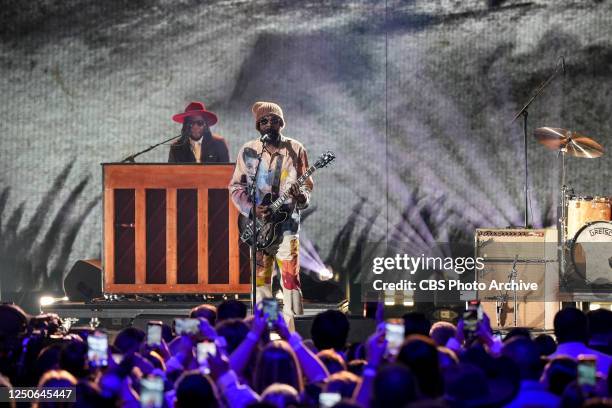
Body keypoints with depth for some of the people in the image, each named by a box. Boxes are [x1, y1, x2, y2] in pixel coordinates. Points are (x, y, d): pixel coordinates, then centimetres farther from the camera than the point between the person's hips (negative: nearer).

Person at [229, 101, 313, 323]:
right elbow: (236, 186, 7)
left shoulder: (295, 150, 2)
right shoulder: (248, 151, 4)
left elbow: (306, 185, 6)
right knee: (261, 278, 6)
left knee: (290, 277, -8)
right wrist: (252, 209, -9)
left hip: (286, 224, -2)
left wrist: (301, 197, -17)